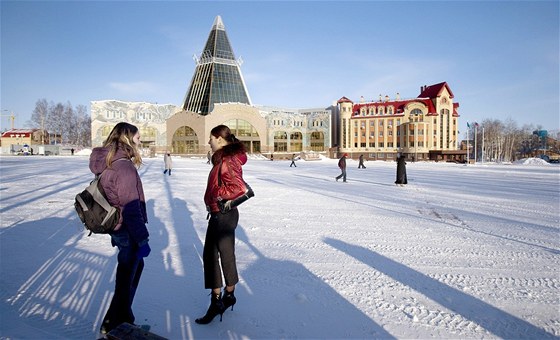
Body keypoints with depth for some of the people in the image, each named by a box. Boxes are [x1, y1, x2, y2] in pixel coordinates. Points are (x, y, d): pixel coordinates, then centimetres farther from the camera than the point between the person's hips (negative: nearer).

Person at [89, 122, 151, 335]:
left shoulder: (106, 163, 7)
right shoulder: (124, 167, -24)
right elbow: (131, 207, -25)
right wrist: (142, 239, -19)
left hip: (116, 227, 10)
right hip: (127, 230, -10)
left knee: (134, 264, 24)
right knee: (127, 275, 7)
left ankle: (123, 316, 38)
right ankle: (112, 325, 25)